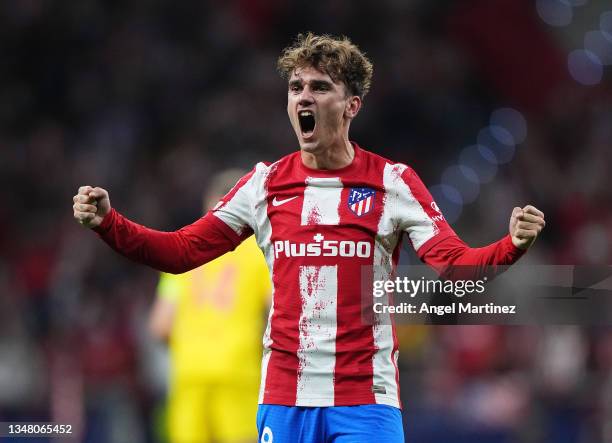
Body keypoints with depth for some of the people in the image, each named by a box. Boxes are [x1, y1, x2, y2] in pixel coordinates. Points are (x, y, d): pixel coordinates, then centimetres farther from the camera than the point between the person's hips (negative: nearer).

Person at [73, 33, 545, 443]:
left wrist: (511, 245, -29)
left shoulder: (394, 182, -1)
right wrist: (107, 222, -6)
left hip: (365, 400, -3)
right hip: (283, 399, 3)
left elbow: (453, 263, -9)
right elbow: (182, 250, 8)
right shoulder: (265, 184, 7)